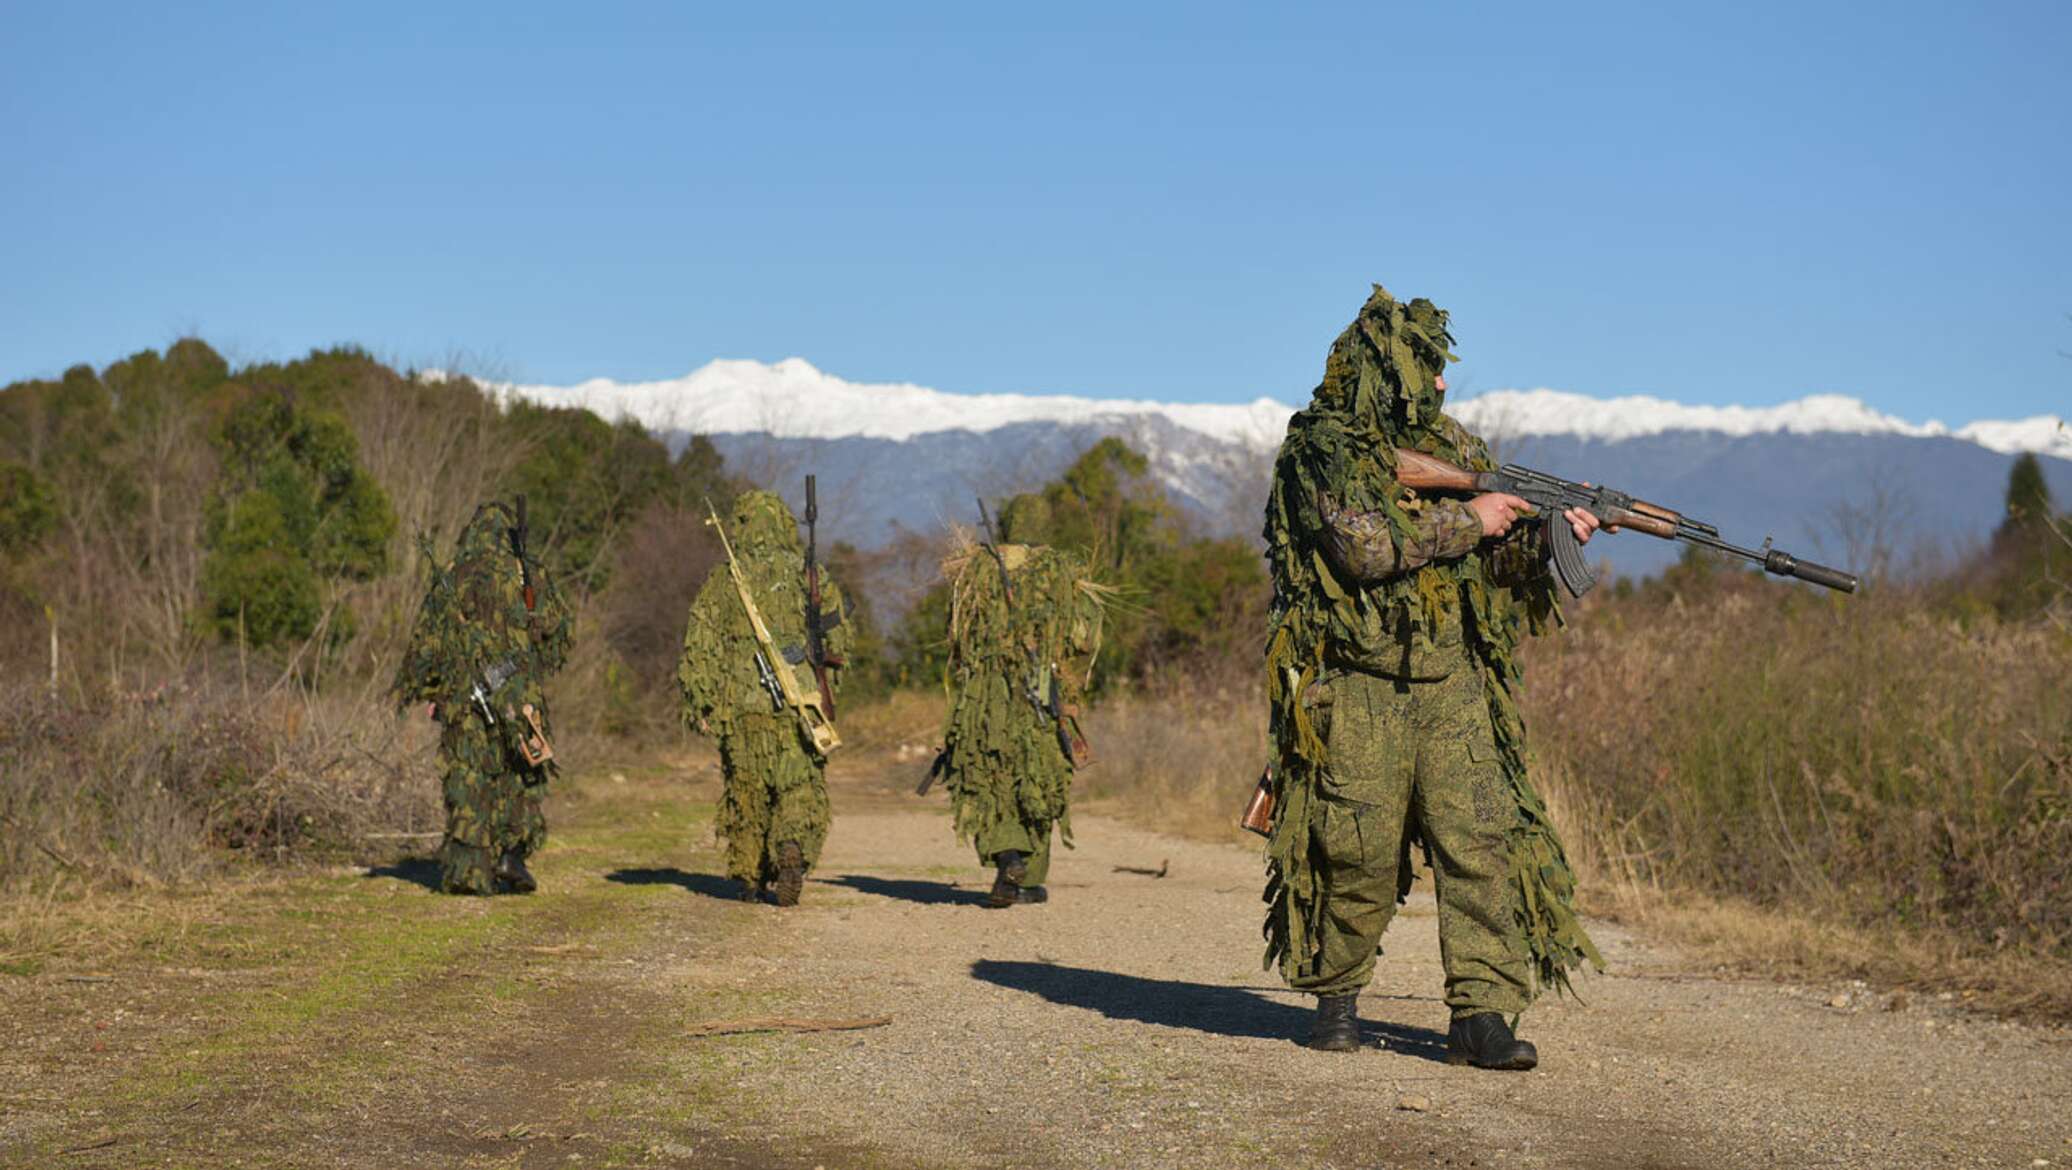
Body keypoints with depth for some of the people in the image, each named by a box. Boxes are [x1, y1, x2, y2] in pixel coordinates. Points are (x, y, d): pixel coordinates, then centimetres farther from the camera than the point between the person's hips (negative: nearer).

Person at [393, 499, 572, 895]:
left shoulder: (452, 579, 2)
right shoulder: (532, 577, 0)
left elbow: (426, 640, 5)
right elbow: (558, 629, 7)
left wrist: (411, 689, 13)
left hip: (463, 695, 1)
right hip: (520, 695, -1)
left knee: (467, 777, 6)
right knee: (522, 779, 11)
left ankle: (468, 868, 1)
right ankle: (512, 854, -3)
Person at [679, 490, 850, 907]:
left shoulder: (723, 579, 4)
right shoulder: (807, 572, 4)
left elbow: (700, 644, 1)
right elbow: (837, 636, 5)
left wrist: (700, 703, 5)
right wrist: (828, 681, 19)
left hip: (742, 703, 1)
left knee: (746, 789, 13)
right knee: (801, 788, 4)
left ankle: (750, 877, 16)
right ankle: (792, 848, -22)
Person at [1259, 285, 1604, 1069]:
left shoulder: (1451, 445, 14)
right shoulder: (1322, 448, -5)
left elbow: (1497, 556, 15)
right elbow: (1363, 547, -19)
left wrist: (1552, 533, -5)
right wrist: (1465, 520, -14)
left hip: (1451, 681, 5)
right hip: (1358, 686, -5)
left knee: (1480, 839, -6)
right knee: (1361, 855, -1)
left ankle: (1481, 1014, -4)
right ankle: (1336, 995, 20)